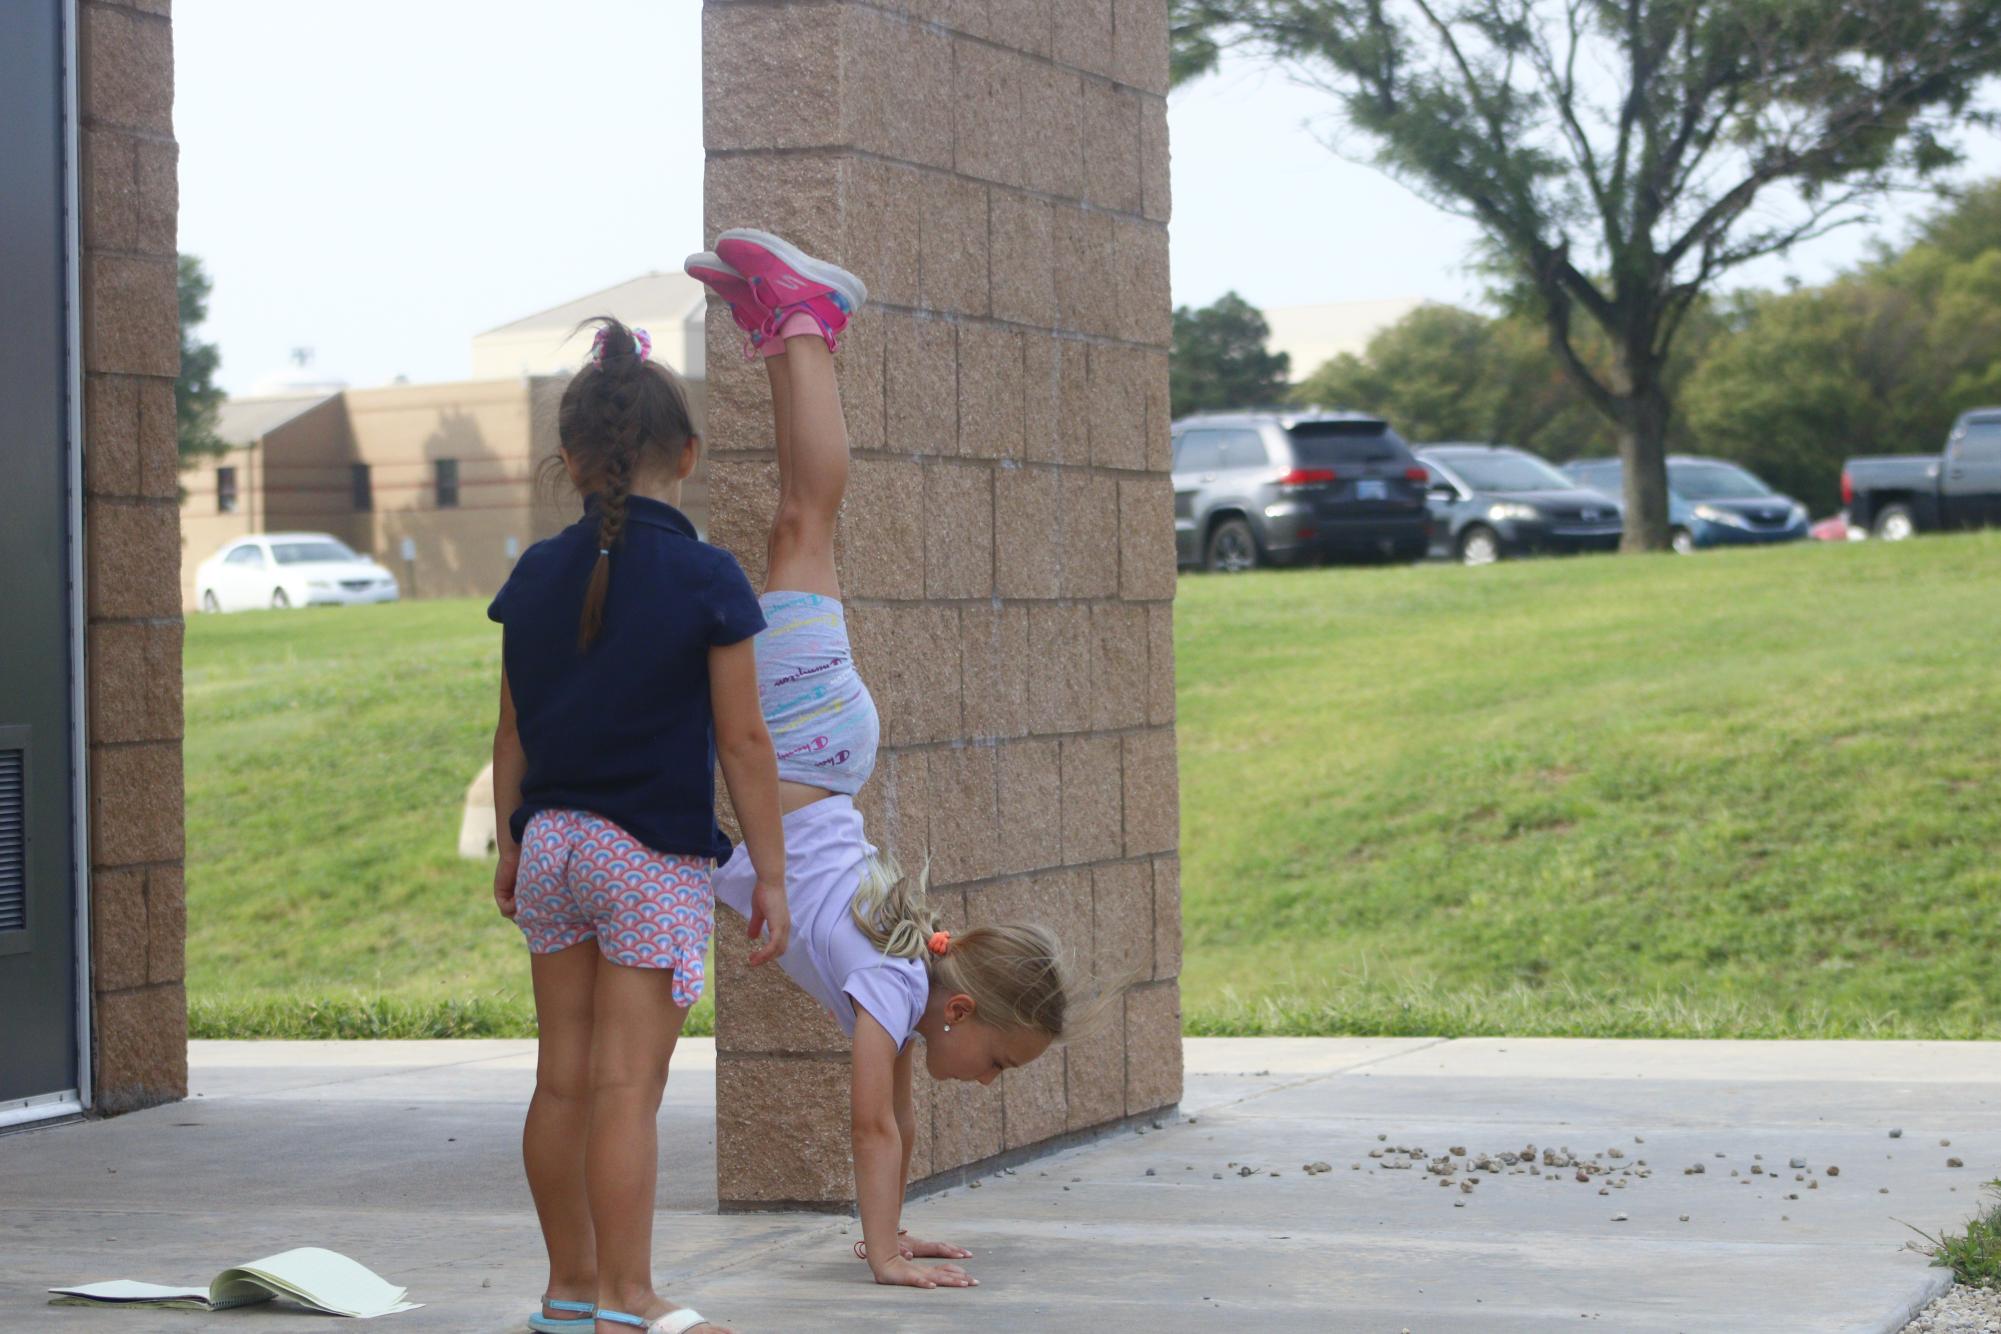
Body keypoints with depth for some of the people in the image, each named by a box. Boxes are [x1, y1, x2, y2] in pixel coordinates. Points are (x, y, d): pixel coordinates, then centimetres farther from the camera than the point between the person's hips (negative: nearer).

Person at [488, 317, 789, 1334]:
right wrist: (769, 872, -1)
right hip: (656, 851, -5)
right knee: (627, 1086, -4)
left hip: (551, 840, 5)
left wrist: (510, 847, 21)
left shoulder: (536, 575, 4)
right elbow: (742, 741, -7)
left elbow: (512, 732, 9)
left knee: (562, 1078, 11)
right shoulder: (707, 581, -9)